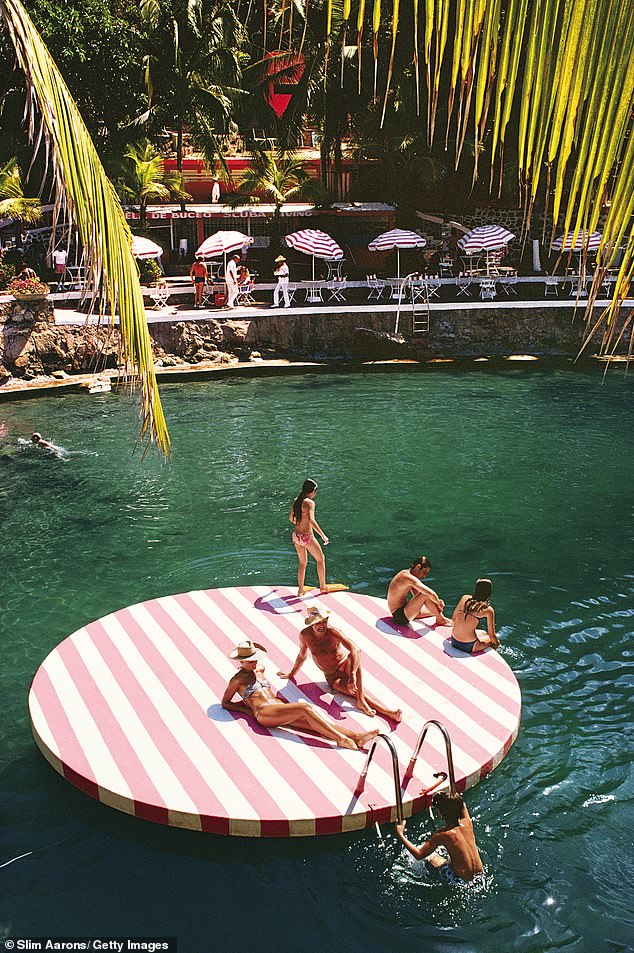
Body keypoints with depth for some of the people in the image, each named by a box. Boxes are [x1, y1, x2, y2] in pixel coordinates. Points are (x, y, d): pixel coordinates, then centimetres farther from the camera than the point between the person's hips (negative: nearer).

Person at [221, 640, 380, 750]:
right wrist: (246, 709, 0)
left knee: (313, 721, -18)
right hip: (263, 713, -7)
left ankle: (356, 736, -34)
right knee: (305, 708, -30)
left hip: (279, 706, 7)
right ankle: (340, 739, -38)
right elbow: (225, 703, 9)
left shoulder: (260, 668, 24)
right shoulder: (238, 679, 4)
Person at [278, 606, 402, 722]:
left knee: (355, 656, -39)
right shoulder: (305, 635, -13)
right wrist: (291, 674, 19)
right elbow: (302, 656, 8)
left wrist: (352, 675, -47)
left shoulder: (332, 632, -22)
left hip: (346, 666, -2)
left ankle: (361, 702, -38)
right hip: (333, 677, 2)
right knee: (358, 691, -27)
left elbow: (355, 649, -35)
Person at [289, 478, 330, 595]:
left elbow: (291, 518, 16)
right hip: (307, 536, -7)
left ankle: (300, 590, 24)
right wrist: (323, 535, -26)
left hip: (296, 536, 7)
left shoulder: (296, 500, 6)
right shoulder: (310, 502, -16)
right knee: (321, 559, 16)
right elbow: (311, 520, -28)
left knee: (302, 563, 23)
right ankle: (323, 586, 25)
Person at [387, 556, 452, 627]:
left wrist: (437, 601, 0)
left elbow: (417, 596, 13)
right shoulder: (409, 577, -23)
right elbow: (431, 593, -29)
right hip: (400, 616, -11)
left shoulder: (406, 574, 9)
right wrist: (438, 603, -10)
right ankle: (440, 619, -8)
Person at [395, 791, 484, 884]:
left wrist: (400, 834, -9)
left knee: (430, 855, 17)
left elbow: (419, 855, -16)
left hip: (462, 880, -5)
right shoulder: (467, 823, -9)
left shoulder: (442, 835, -24)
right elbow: (462, 804, 14)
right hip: (480, 875, 5)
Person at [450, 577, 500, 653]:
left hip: (454, 641, 5)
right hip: (469, 646, -5)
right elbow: (492, 636, -3)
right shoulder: (488, 610, -8)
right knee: (495, 640, 24)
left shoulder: (465, 598, 4)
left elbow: (453, 619, 13)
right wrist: (496, 643, 18)